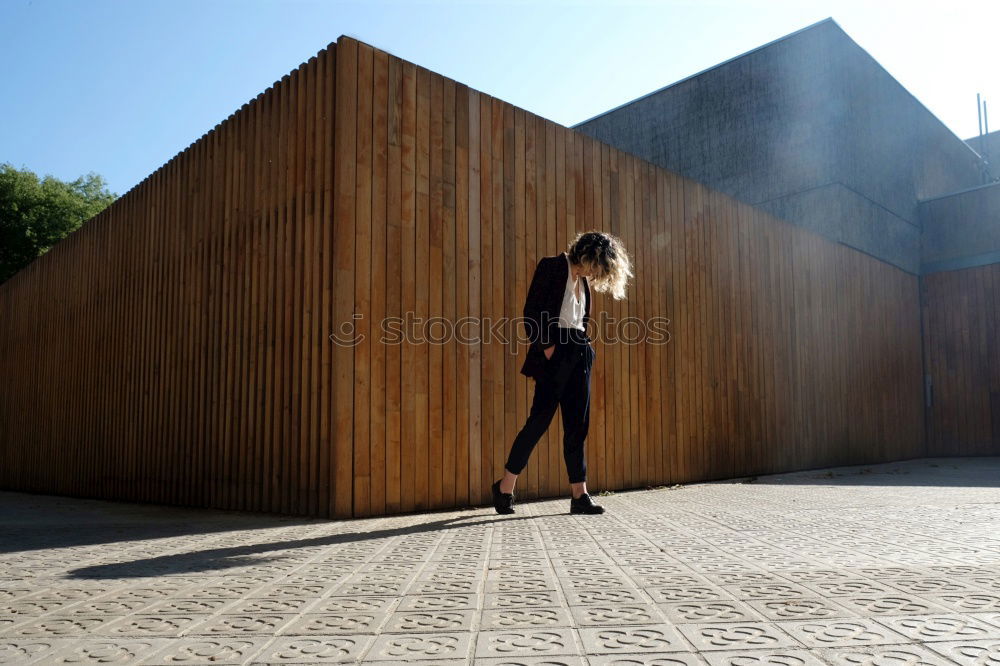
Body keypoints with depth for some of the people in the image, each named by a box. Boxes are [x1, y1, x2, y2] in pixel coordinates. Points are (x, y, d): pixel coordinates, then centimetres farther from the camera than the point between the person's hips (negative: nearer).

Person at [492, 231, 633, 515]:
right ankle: (505, 488, 4)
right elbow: (531, 311, -11)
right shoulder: (551, 266, -3)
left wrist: (586, 346, 9)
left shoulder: (583, 279, 20)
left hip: (579, 355, 8)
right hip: (554, 354, -7)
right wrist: (546, 346, -15)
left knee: (577, 426, 5)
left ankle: (580, 495, 8)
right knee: (539, 420, -8)